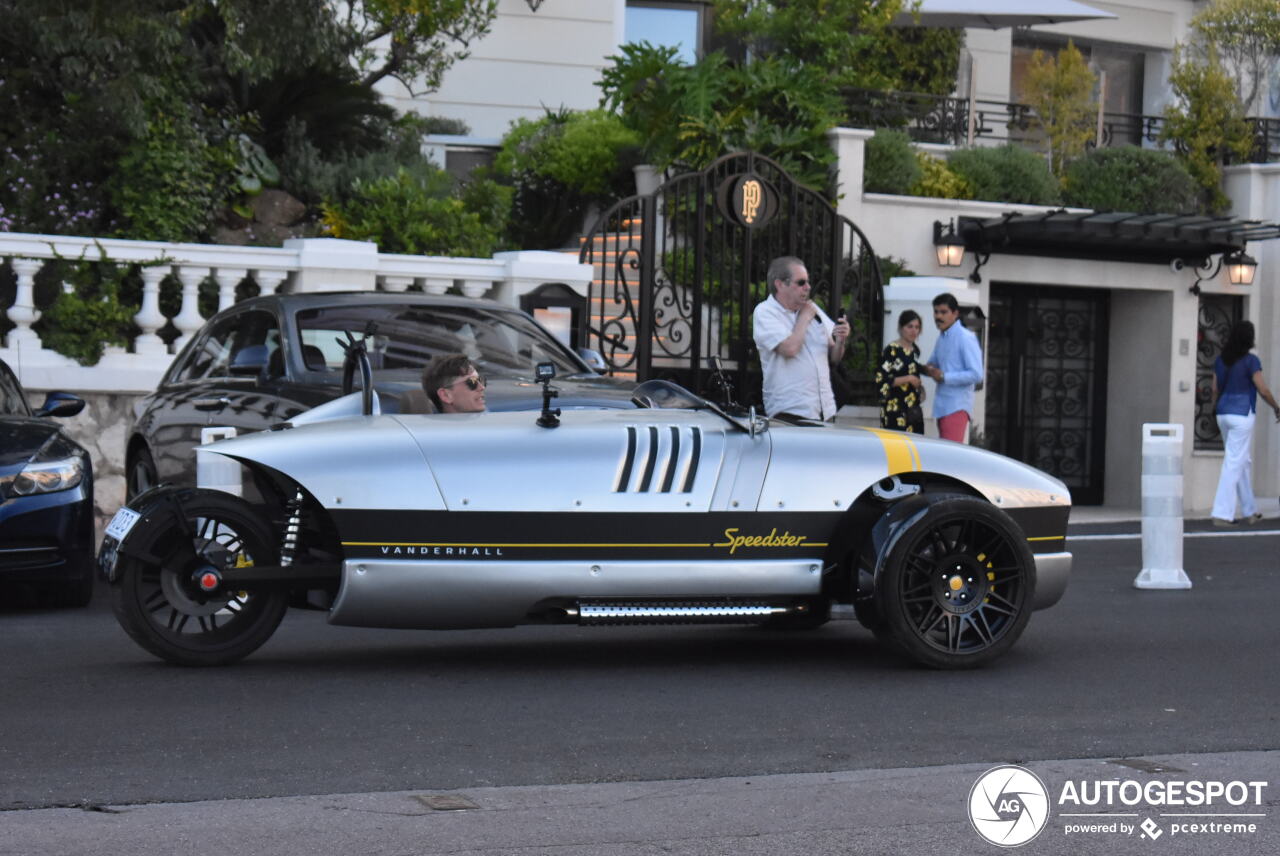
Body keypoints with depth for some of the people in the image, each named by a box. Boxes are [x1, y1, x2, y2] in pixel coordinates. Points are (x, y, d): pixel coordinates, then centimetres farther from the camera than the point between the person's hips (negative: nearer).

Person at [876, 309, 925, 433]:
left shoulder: (915, 351, 14)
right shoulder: (891, 350, -10)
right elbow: (880, 381, -16)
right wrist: (908, 379, -16)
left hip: (913, 409, 7)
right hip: (895, 410, -7)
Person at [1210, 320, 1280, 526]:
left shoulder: (1221, 360, 7)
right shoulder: (1251, 360, -12)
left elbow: (1215, 389, 13)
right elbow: (1263, 390, -10)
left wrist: (1215, 411, 26)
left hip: (1224, 415, 7)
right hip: (1241, 415, -7)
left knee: (1242, 462, 18)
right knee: (1234, 464, -6)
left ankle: (1250, 511, 24)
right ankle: (1221, 514, -10)